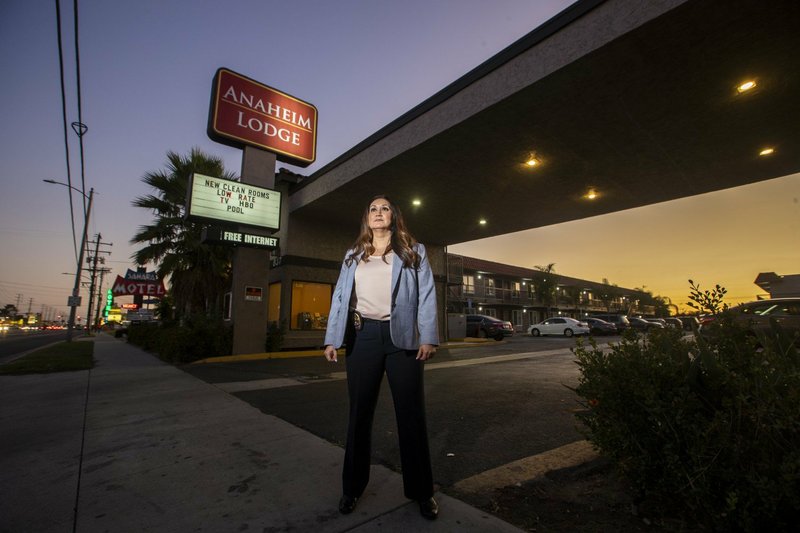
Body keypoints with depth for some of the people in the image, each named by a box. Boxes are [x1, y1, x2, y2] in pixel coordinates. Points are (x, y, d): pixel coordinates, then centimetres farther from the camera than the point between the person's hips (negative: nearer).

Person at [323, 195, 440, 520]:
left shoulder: (414, 252, 10)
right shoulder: (353, 255, 16)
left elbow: (427, 295, 1)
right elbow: (340, 296, 11)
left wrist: (428, 338, -9)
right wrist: (332, 339, 4)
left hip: (402, 337, -1)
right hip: (362, 337, 2)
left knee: (411, 415, 6)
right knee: (359, 414, 11)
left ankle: (421, 491, 24)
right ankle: (353, 487, 30)